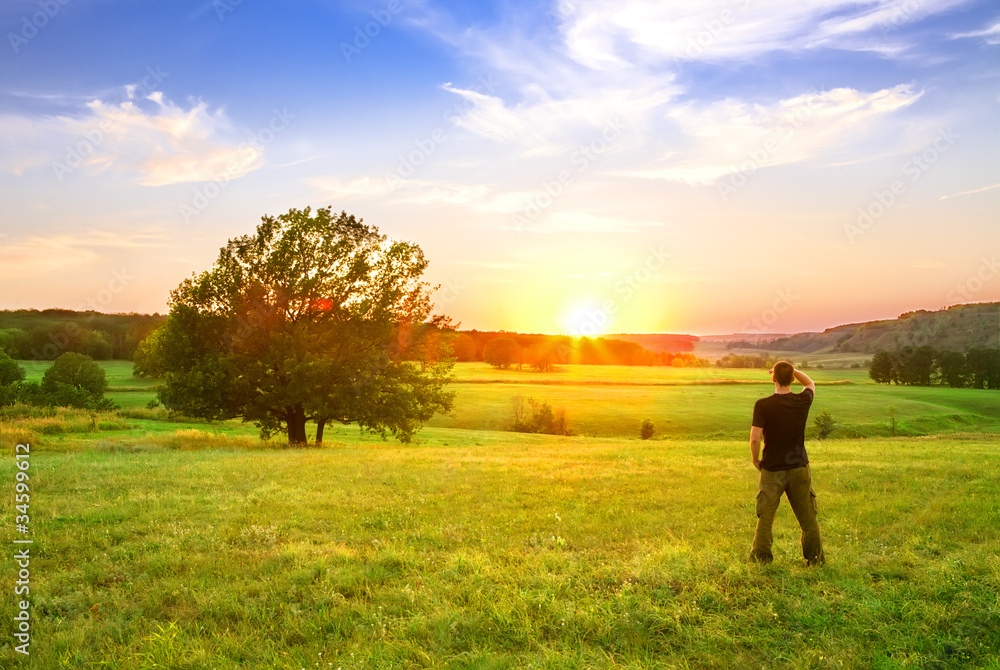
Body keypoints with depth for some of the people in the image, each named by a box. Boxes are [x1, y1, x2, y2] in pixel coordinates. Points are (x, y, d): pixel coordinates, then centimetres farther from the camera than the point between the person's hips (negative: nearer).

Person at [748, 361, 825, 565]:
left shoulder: (763, 405, -14)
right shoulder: (802, 401, -5)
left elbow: (754, 439, -16)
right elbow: (810, 384, 20)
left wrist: (755, 460, 0)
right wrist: (791, 369, 12)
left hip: (772, 470, -2)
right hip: (799, 467, 2)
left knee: (765, 517, 8)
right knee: (808, 517, 13)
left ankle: (760, 558, 13)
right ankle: (816, 558, 21)